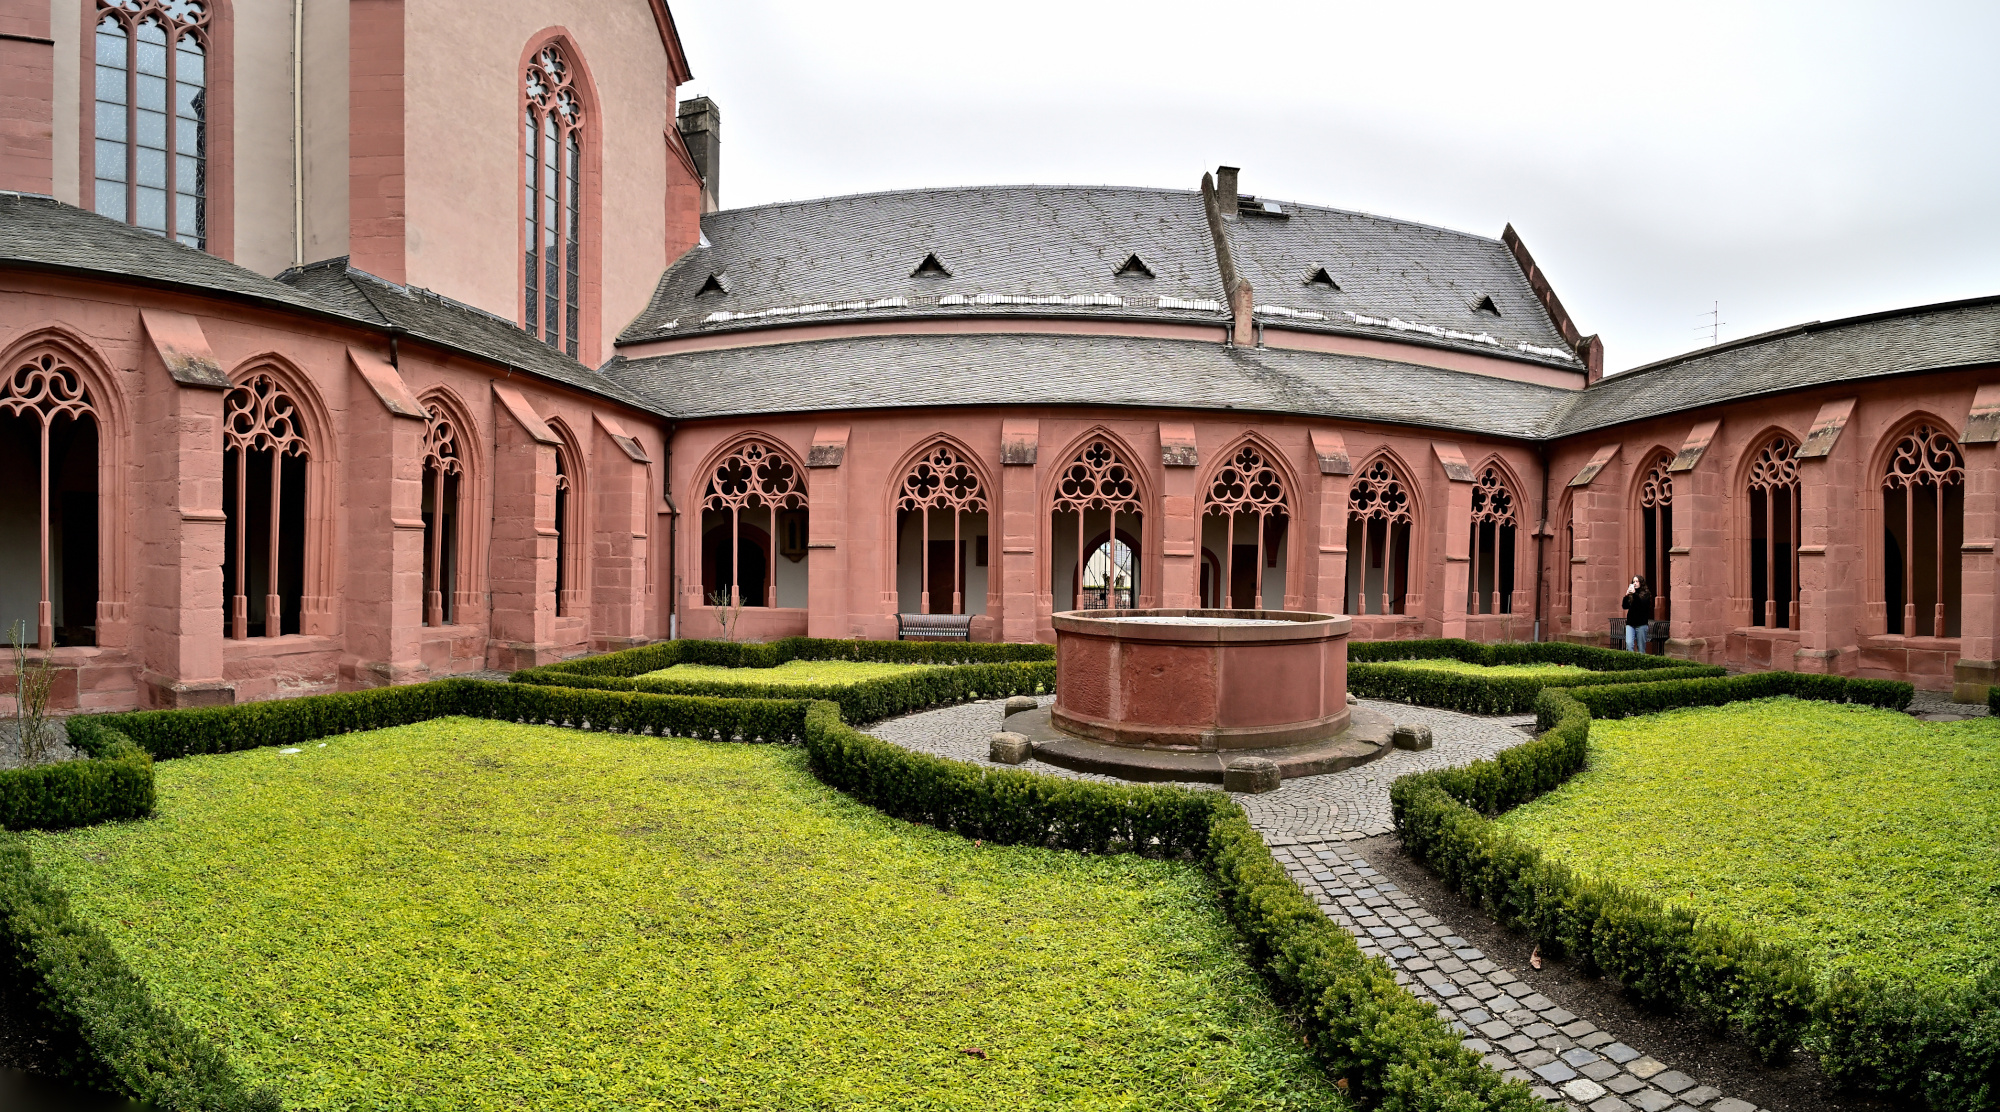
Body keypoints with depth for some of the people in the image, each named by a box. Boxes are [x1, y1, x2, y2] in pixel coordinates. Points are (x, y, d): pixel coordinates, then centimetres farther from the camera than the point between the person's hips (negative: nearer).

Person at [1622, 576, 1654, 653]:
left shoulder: (1646, 593, 1)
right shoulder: (1630, 594, 11)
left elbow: (1643, 604, -16)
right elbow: (1625, 606, 4)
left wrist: (1635, 594, -25)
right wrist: (1626, 596, -10)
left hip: (1641, 624, -2)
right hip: (1630, 623, 2)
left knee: (1641, 647, 1)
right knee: (1629, 644, -14)